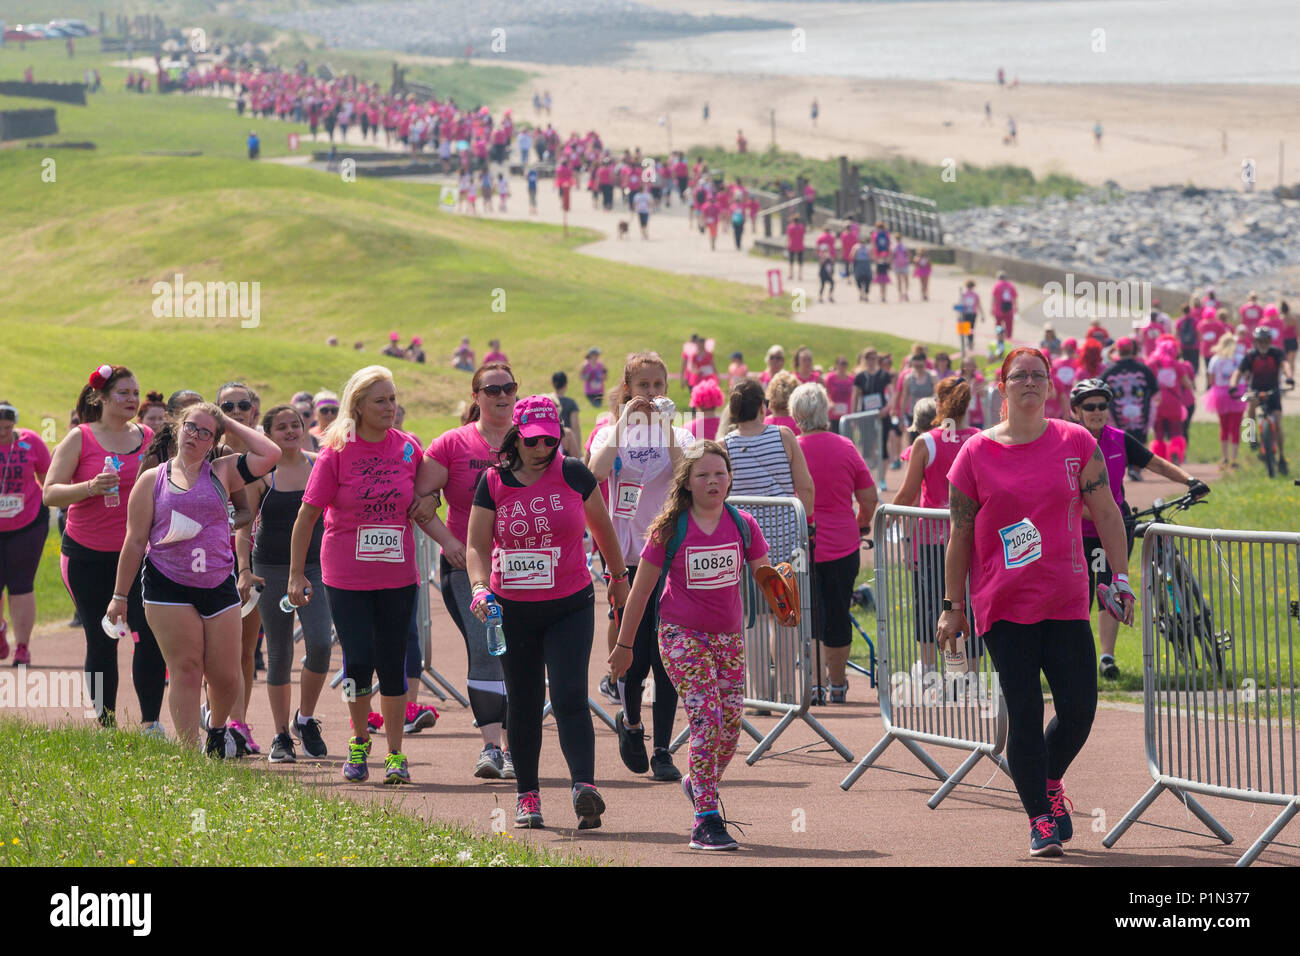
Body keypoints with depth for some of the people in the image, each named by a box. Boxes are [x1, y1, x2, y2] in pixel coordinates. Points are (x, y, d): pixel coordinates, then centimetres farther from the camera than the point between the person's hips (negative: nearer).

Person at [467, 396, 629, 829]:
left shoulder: (573, 474, -3)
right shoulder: (494, 482, -1)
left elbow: (601, 525, 13)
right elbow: (476, 546, -2)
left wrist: (618, 576, 22)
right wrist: (480, 587, -20)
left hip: (570, 606, -2)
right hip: (513, 610, 2)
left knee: (569, 697, -16)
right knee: (523, 704, 9)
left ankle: (584, 785, -27)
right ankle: (527, 796, 19)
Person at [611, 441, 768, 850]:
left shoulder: (743, 526, 1)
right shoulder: (670, 529, -6)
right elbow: (641, 589, 1)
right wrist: (624, 644, 4)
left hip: (729, 635, 4)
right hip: (682, 634, -4)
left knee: (730, 727, 3)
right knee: (706, 720, -16)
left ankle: (698, 785, 34)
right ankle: (706, 821, -14)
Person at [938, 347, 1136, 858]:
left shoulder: (1076, 443, 2)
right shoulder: (977, 452, 0)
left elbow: (1106, 513, 6)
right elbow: (960, 535, 5)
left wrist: (1120, 578, 0)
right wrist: (952, 606, 5)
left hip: (1066, 601, 1)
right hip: (1003, 604, -1)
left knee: (1078, 709, -3)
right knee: (1024, 713, -3)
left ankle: (1050, 781, 27)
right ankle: (1040, 819, 10)